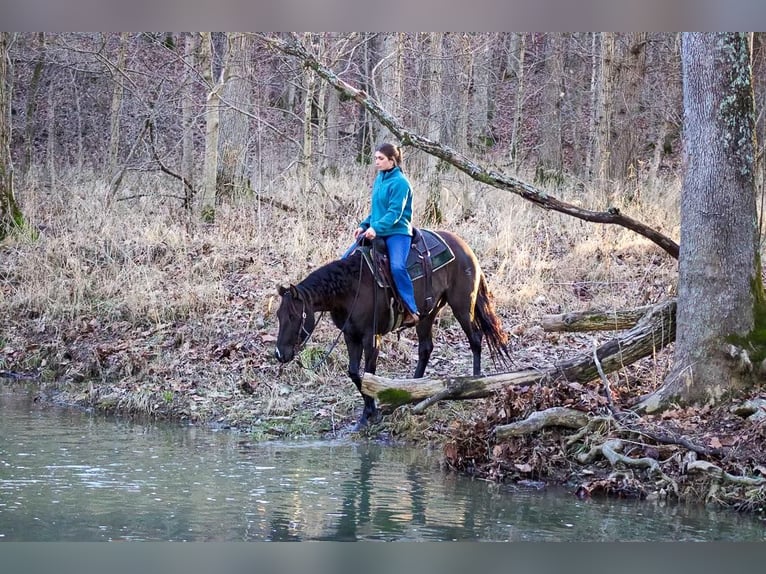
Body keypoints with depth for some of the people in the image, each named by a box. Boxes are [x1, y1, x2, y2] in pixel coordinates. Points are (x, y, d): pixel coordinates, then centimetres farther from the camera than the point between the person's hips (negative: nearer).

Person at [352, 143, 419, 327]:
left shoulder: (399, 182, -13)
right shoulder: (379, 179, 12)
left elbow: (395, 212, -20)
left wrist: (376, 228, -30)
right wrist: (364, 225, 7)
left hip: (397, 231, -9)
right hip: (376, 232, 9)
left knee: (397, 266, -32)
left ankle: (411, 311, -29)